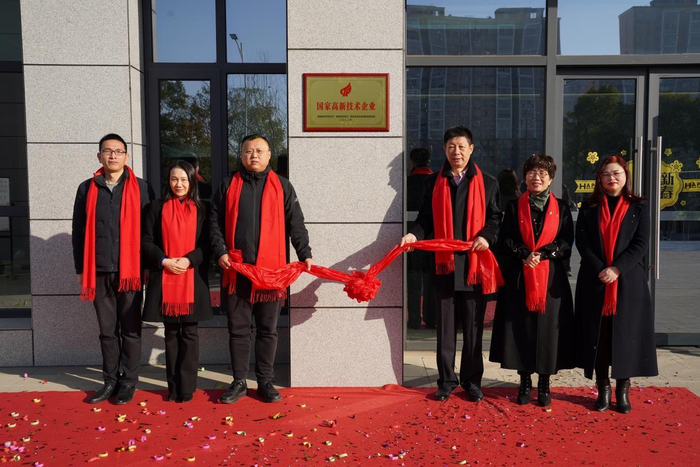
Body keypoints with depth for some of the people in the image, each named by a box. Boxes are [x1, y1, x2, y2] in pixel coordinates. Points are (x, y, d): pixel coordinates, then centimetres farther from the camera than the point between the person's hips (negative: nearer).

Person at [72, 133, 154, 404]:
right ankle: (110, 380, 21)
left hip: (129, 270, -2)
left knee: (130, 329, 4)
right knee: (107, 330, 10)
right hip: (98, 271, 2)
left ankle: (129, 382, 15)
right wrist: (81, 268, 7)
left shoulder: (141, 188, 2)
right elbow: (78, 231, 11)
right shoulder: (87, 189, 9)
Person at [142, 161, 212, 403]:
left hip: (193, 278, -1)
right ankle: (173, 386, 15)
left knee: (189, 332, 2)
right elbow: (146, 241, 4)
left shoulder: (201, 209, 5)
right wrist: (164, 260, -11)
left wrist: (188, 260, -14)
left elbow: (207, 243, 1)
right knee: (171, 333, 7)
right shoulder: (156, 208, 6)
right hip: (165, 278, 1)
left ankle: (187, 386, 9)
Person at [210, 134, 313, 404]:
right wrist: (220, 251, -6)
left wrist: (305, 254, -3)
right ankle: (239, 382, 18)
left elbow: (295, 224, 5)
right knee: (238, 329, 7)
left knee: (268, 329, 7)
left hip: (271, 269, -1)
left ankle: (265, 381, 18)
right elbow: (215, 222, 8)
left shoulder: (282, 187, 8)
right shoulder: (228, 187, 11)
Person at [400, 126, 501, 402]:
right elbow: (426, 218, 9)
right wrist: (414, 234, -10)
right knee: (446, 327, 8)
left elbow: (495, 217, 6)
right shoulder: (434, 182, 10)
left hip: (474, 263, -1)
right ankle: (447, 380, 20)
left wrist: (486, 236, -13)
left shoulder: (487, 183, 7)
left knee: (473, 327, 7)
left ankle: (472, 381, 20)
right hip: (444, 263, 1)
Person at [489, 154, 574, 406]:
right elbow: (505, 239, 2)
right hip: (519, 277, 0)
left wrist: (542, 254, -13)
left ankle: (544, 383, 14)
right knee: (521, 327, 1)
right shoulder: (514, 207, 7)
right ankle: (525, 382, 14)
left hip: (551, 277, 0)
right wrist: (524, 254, -15)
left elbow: (566, 241, 1)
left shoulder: (561, 208, 7)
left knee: (548, 327, 1)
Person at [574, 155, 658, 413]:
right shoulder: (589, 207, 9)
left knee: (625, 333, 2)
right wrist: (600, 270, -13)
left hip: (628, 282, -1)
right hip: (594, 281, 1)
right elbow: (582, 242, 0)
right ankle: (603, 388, 13)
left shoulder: (638, 207, 6)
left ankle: (623, 390, 13)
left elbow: (641, 243, -3)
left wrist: (616, 269, -15)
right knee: (597, 334, 2)